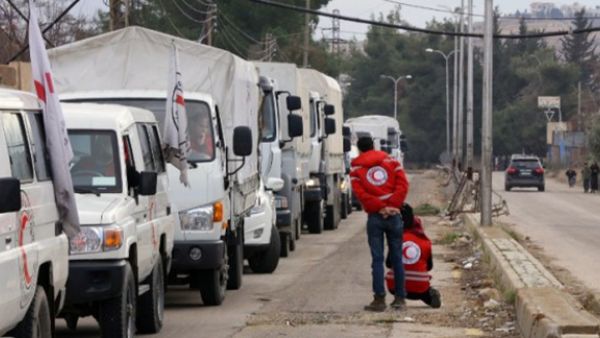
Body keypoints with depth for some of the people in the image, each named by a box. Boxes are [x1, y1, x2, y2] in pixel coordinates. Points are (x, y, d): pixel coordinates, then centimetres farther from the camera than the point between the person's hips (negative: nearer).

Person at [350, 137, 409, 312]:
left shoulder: (356, 169, 6)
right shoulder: (392, 162, 12)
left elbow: (360, 193, -8)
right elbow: (402, 184, -1)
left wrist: (379, 208, -10)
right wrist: (393, 205, -6)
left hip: (375, 217, -2)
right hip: (394, 215, 2)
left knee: (377, 259, -1)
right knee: (397, 258, 8)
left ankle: (379, 299, -7)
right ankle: (400, 298, 10)